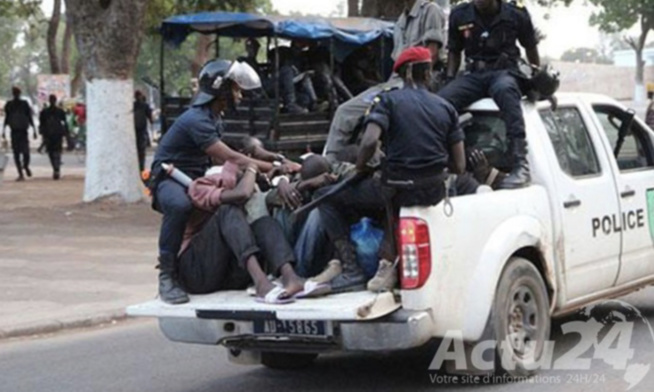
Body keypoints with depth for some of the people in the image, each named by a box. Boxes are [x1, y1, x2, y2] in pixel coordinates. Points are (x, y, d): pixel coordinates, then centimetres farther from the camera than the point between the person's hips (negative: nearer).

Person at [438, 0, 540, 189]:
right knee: (440, 101, -29)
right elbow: (454, 51, 20)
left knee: (505, 90, -42)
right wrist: (449, 79, 7)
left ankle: (521, 165, -49)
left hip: (504, 72, -3)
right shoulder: (460, 15, 8)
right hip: (473, 74, 3)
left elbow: (531, 48, 15)